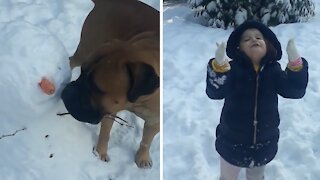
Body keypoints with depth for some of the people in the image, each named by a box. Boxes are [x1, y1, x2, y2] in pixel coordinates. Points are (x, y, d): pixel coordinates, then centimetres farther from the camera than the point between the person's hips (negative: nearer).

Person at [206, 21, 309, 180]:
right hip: (232, 143, -2)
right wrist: (219, 66, -50)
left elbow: (296, 91, -18)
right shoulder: (233, 69, -18)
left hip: (264, 145, 3)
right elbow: (214, 92, -31)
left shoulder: (273, 70, -8)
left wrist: (295, 64, -35)